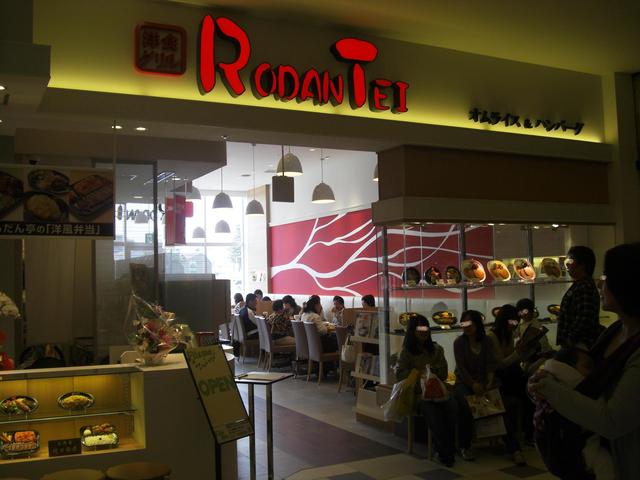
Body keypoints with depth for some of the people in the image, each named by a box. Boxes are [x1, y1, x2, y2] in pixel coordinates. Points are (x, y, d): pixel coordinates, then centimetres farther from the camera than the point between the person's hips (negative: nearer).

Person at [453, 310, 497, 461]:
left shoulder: (486, 341, 7)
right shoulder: (459, 342, -1)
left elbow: (490, 363, 0)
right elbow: (461, 367, -10)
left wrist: (490, 381, -19)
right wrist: (473, 384, -24)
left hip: (483, 382, 3)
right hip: (464, 382, -3)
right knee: (465, 403, -33)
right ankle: (464, 446, -21)